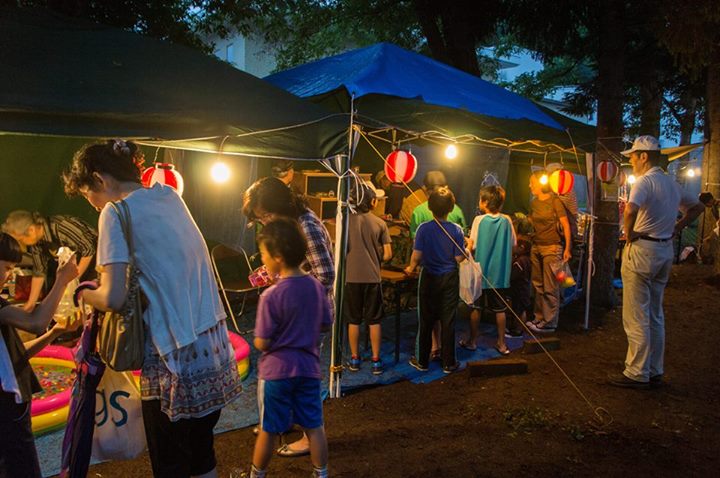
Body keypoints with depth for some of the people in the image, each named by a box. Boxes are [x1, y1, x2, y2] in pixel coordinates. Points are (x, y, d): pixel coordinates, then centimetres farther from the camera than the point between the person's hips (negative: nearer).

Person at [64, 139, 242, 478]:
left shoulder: (117, 212, -11)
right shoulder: (169, 195, 10)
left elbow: (113, 299, -18)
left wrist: (83, 293, 2)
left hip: (176, 359, -7)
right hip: (215, 347, 7)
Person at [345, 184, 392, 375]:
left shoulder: (347, 221, -4)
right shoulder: (380, 223, -2)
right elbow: (387, 255, -3)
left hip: (352, 277, 0)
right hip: (373, 277, 0)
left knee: (353, 320, 11)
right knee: (374, 320, 10)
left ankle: (354, 359, 20)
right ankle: (376, 361, 15)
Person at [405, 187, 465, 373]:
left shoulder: (423, 228, -11)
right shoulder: (456, 230, -9)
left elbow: (416, 255, -13)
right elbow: (459, 258, -8)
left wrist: (411, 268, 7)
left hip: (429, 279, 0)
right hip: (450, 280, 0)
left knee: (425, 321, 10)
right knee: (448, 322, 8)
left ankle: (422, 361, 21)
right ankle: (448, 363, 17)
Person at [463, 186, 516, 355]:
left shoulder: (479, 220, -12)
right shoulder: (506, 220, -3)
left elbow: (472, 245, -14)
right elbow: (512, 245, 4)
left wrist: (466, 242, 7)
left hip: (480, 270, -2)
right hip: (500, 271, 3)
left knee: (475, 307, 11)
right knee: (500, 309, 10)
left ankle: (472, 341, 20)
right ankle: (501, 344, 16)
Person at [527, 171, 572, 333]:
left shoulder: (554, 201, -8)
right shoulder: (534, 203, 11)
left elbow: (566, 225, -9)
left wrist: (567, 248, -12)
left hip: (552, 248, -6)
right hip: (536, 247, 7)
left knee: (550, 288, -3)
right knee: (538, 285, 9)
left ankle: (549, 323, 3)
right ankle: (539, 318, 18)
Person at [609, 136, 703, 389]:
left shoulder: (644, 181, -14)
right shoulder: (672, 184, 13)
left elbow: (631, 210, -33)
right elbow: (697, 207, 27)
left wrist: (629, 234, -17)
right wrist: (675, 229, 17)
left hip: (642, 249, -9)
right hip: (666, 250, 9)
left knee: (636, 317, -2)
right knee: (655, 315, 15)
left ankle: (637, 374, 3)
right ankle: (655, 371, 22)